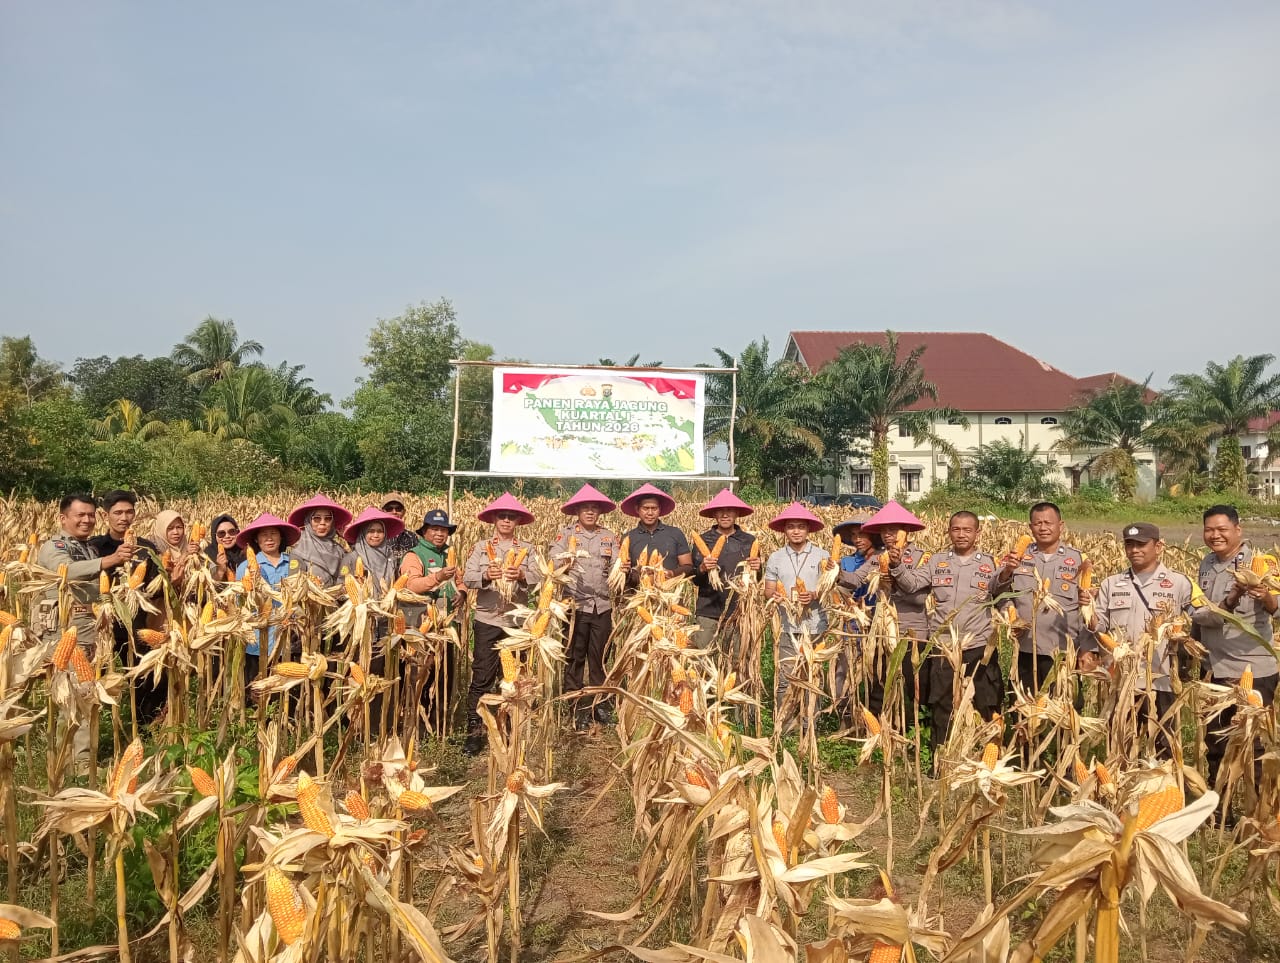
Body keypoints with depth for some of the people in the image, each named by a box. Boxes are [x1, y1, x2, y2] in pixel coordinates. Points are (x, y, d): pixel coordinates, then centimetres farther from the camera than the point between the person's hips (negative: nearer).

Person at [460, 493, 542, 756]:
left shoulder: (527, 549, 6)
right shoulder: (481, 547, 5)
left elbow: (538, 579, -5)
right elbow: (467, 578, -6)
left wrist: (521, 576, -26)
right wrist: (486, 575, -25)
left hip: (517, 621, 1)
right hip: (487, 620, -1)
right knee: (482, 677, -3)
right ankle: (474, 732, 4)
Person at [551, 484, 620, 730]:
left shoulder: (609, 537, 12)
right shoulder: (565, 533, 3)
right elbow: (552, 562, -11)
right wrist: (565, 564, -33)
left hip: (603, 606, 3)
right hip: (575, 605, -3)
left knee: (599, 658, 9)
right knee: (574, 659, 2)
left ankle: (600, 704, 19)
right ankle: (576, 708, 10)